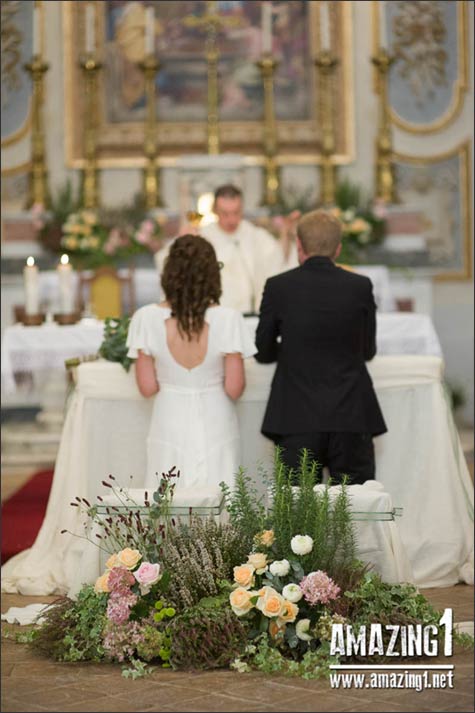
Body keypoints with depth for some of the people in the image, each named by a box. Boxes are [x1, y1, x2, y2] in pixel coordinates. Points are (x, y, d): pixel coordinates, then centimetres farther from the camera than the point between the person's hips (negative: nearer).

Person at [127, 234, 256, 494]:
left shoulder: (147, 319, -10)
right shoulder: (228, 319, -13)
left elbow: (147, 388, -5)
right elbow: (234, 389, -9)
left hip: (170, 424, 1)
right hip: (215, 423, -1)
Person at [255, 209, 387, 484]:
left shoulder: (278, 286, -3)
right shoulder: (361, 286, 0)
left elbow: (263, 353, 7)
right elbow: (369, 350, 12)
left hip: (297, 421, -1)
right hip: (352, 419, 1)